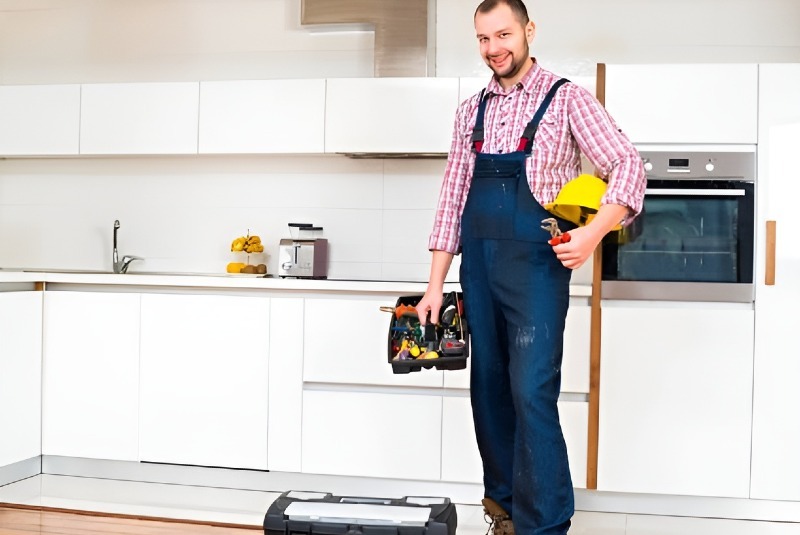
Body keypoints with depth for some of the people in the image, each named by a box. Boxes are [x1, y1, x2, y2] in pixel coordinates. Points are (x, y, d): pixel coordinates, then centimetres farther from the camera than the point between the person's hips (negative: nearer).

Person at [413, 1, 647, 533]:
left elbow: (628, 165, -7)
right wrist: (435, 285, 8)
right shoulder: (472, 111, 14)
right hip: (478, 263, 6)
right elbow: (453, 195, 13)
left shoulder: (566, 99, 0)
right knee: (489, 388, 10)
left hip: (535, 263, -5)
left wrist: (593, 233, -23)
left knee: (532, 394, -12)